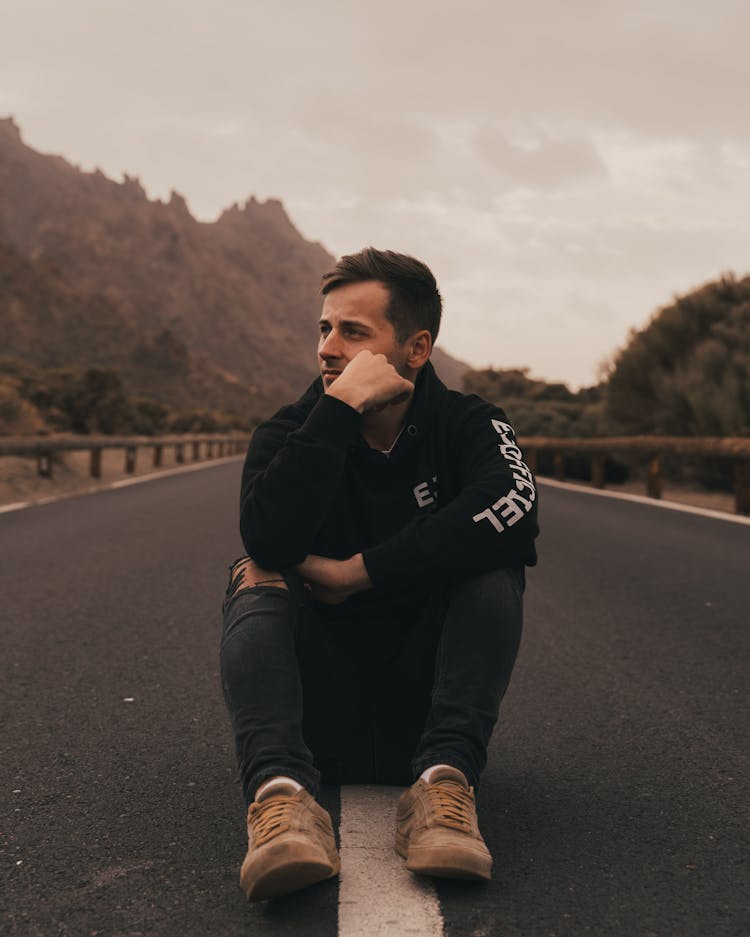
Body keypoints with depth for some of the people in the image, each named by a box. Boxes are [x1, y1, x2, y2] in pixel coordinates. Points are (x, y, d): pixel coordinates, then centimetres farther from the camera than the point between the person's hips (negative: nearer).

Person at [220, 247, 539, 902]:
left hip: (424, 711, 0)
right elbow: (270, 540, -23)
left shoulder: (467, 424, -1)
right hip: (322, 720, 1)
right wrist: (341, 407, -23)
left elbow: (514, 506, -26)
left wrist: (363, 571, -23)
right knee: (256, 580, -23)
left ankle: (444, 781, -33)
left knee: (495, 565, -21)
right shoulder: (289, 434, -1)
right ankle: (280, 791, -44)